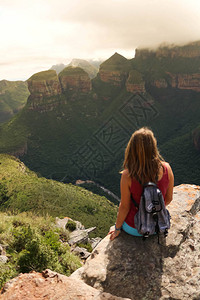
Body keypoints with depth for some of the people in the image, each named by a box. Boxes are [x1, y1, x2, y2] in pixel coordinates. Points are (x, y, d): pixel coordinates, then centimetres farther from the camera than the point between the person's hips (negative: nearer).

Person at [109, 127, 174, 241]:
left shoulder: (127, 176, -28)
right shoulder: (166, 168, -20)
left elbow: (124, 207, -16)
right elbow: (168, 199, -5)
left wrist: (117, 228, 2)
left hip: (134, 229, -2)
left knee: (123, 213, 32)